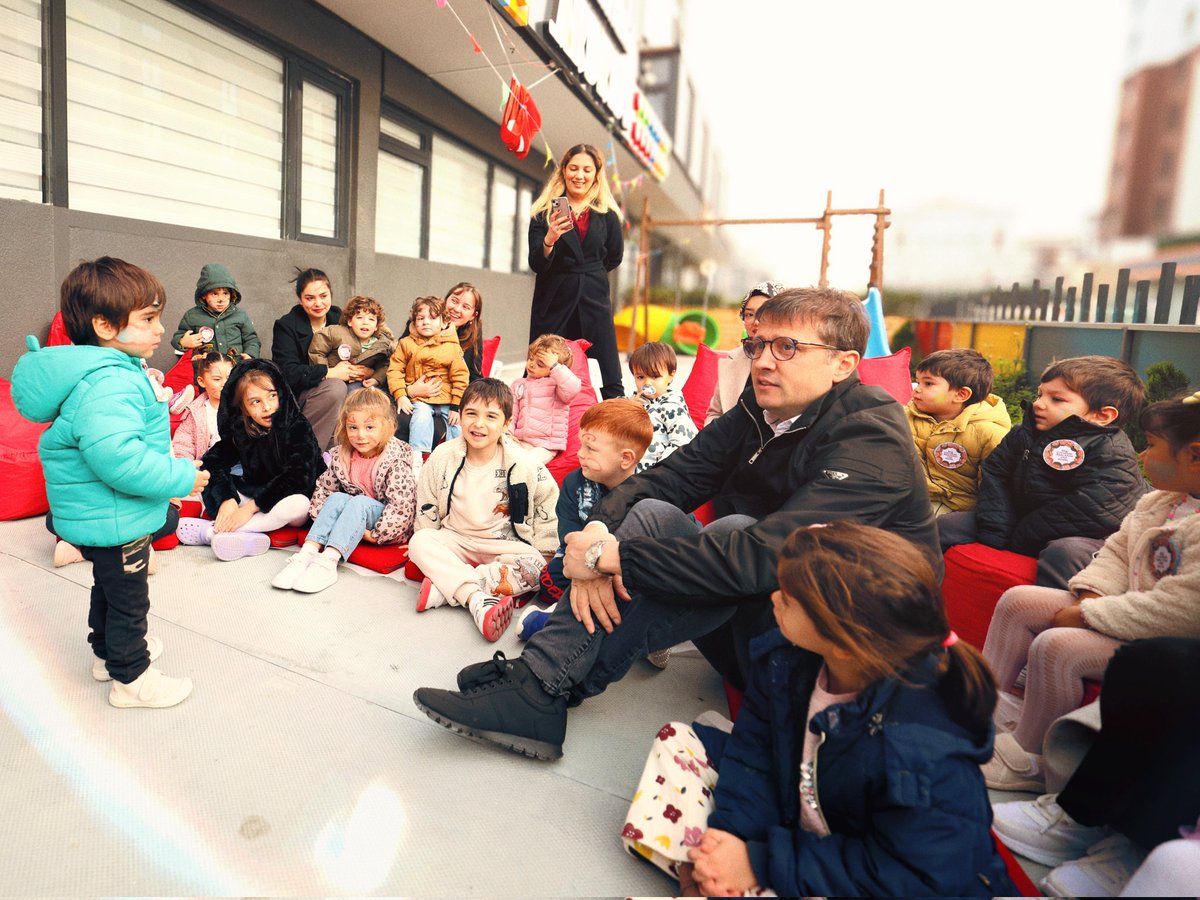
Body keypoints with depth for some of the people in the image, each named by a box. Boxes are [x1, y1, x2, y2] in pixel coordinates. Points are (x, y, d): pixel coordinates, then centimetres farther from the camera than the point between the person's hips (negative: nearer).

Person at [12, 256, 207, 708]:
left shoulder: (107, 370, 4)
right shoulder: (109, 382, -30)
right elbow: (118, 457, -39)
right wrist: (181, 477, -29)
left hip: (96, 516, 10)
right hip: (114, 519, -10)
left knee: (110, 587, 29)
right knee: (128, 598, 8)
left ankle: (109, 650, 49)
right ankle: (131, 678, 27)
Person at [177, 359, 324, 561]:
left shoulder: (297, 426, -18)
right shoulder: (239, 429, -2)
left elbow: (298, 476, -27)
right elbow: (214, 460, -9)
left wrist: (251, 507, -26)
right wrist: (227, 499, -26)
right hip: (254, 495, 5)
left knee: (297, 504, -37)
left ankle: (210, 531, -26)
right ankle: (246, 538, -26)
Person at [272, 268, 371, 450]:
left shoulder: (339, 318, 6)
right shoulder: (286, 325, -7)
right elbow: (287, 372, -18)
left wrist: (359, 371, -16)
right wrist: (330, 373, -24)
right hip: (295, 395, -4)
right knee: (335, 388, -34)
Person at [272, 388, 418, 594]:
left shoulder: (396, 460, -19)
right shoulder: (342, 456, -1)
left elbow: (401, 505, -23)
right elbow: (324, 487, 8)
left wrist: (376, 534, -22)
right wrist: (322, 520, -4)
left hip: (386, 524, -5)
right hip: (355, 519, 6)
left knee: (358, 502, -30)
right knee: (337, 498, -21)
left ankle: (329, 561, -42)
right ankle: (307, 554, -32)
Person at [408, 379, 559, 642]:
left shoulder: (523, 466, -11)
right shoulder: (442, 458, -5)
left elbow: (547, 503, -2)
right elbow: (427, 510, 6)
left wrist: (544, 553, -3)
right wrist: (427, 548, 6)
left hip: (506, 547, -1)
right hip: (456, 541, 2)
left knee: (536, 565, -30)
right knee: (419, 542, -27)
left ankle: (445, 586, -32)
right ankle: (477, 598, -43)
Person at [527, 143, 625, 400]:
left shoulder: (607, 214, 6)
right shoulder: (544, 213, 3)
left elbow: (615, 256, 21)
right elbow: (536, 264, -7)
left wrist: (589, 274, 12)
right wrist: (550, 238, -24)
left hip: (594, 302, 1)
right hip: (553, 303, -1)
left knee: (609, 379, -3)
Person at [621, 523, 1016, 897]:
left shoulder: (925, 752, -34)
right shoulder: (787, 658, -16)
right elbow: (753, 749, -5)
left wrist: (762, 864, -27)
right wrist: (731, 830, -22)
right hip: (796, 827, 6)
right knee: (675, 739, 4)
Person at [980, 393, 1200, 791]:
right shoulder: (1160, 499, 5)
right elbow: (1116, 551, 13)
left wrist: (1087, 615, -22)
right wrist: (1092, 596, -5)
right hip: (1128, 612, 10)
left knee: (1056, 646, -29)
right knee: (1018, 601, 2)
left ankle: (1026, 761, -6)